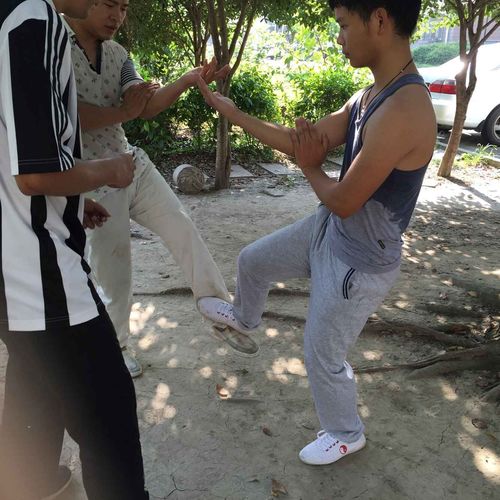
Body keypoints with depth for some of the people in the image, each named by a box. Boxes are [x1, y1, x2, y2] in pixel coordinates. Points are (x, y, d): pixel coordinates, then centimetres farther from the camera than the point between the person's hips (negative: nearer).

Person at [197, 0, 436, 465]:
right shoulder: (368, 96, -1)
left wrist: (310, 168, -5)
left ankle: (346, 435, 40)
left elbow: (343, 201, -26)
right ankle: (243, 317, 57)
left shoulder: (403, 110, -32)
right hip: (327, 230, 9)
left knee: (322, 356, 10)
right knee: (252, 260, 23)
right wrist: (232, 113, 6)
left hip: (358, 262, -9)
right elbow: (307, 142, 4)